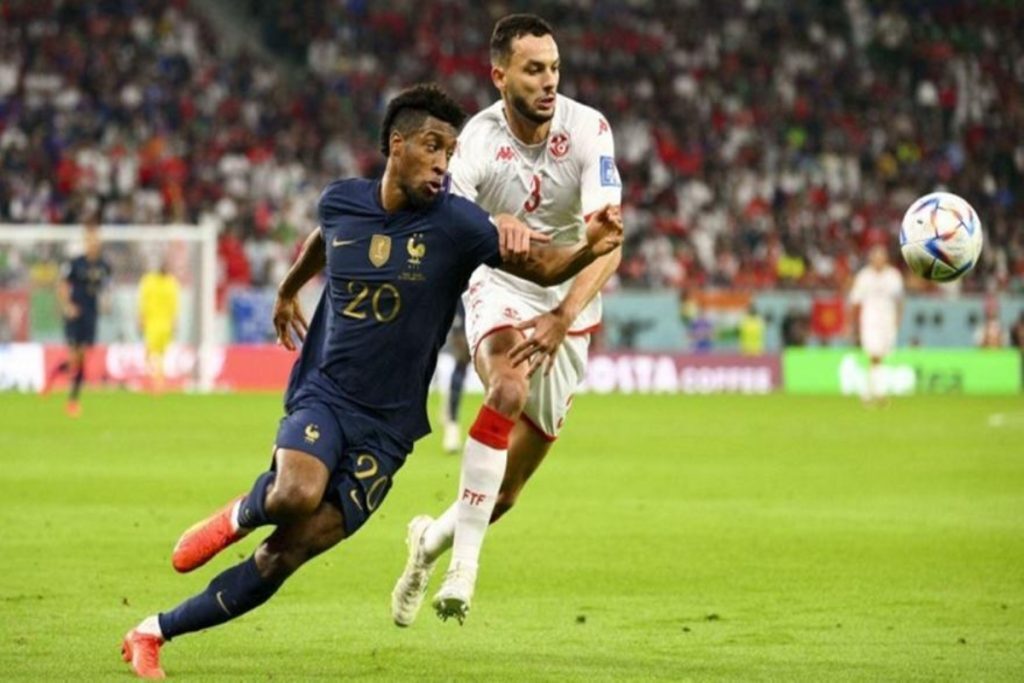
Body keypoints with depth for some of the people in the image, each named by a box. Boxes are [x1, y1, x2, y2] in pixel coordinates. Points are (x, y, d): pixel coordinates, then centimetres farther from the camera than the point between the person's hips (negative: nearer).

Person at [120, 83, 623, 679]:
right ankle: (242, 514, 4)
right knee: (296, 495, -33)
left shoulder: (454, 222, -10)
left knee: (285, 556, -5)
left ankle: (155, 634, 10)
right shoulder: (341, 201, -1)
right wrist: (289, 290, 40)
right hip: (323, 395, 0)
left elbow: (541, 266, -16)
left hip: (387, 426, 0)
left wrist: (590, 249, -37)